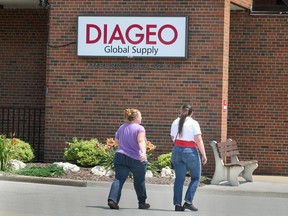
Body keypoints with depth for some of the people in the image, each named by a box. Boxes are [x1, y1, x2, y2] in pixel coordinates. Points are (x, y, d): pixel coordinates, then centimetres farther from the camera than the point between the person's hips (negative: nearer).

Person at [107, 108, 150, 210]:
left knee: (119, 179, -4)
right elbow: (141, 141, -24)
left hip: (120, 156, 4)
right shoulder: (139, 128, -7)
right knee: (139, 181, 13)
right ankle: (142, 203, 26)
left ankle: (112, 199, -24)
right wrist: (144, 152, -37)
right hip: (136, 159, -4)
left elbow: (116, 141, 21)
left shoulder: (121, 127, 12)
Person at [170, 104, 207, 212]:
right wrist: (203, 155, -11)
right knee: (196, 177, 9)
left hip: (177, 151, 5)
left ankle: (177, 204, 5)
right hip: (190, 151, -5)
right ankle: (188, 201, -3)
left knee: (179, 178, 8)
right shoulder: (193, 123, -6)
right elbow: (198, 140, -12)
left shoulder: (175, 122, 9)